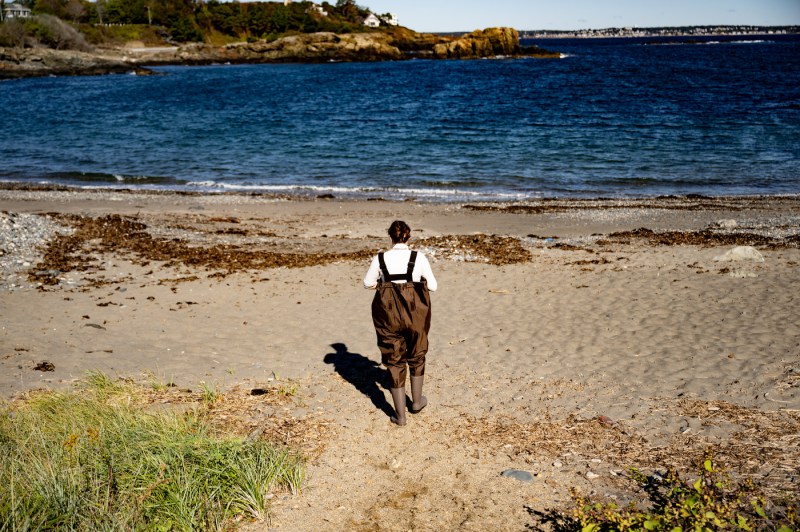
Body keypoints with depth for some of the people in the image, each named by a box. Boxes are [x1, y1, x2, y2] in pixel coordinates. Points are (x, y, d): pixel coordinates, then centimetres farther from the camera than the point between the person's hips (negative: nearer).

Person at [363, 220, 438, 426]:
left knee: (394, 360, 12)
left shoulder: (380, 259, -5)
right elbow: (433, 286, -2)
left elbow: (368, 283, 8)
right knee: (417, 355, 24)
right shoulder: (419, 258, -8)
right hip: (415, 311, 0)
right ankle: (417, 401, 39)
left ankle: (400, 415, 15)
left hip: (388, 312, 0)